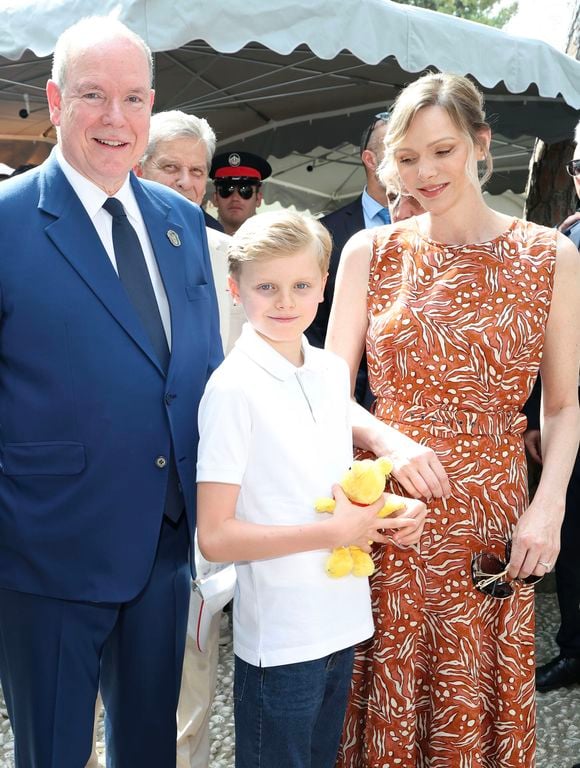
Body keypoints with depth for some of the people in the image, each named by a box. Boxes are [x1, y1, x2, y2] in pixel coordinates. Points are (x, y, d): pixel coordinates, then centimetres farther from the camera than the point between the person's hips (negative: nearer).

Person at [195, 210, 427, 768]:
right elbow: (215, 537, -19)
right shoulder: (233, 388, -17)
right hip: (278, 635, -7)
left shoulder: (333, 371, 3)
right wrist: (337, 531, -19)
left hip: (341, 619, 7)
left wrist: (384, 511, -3)